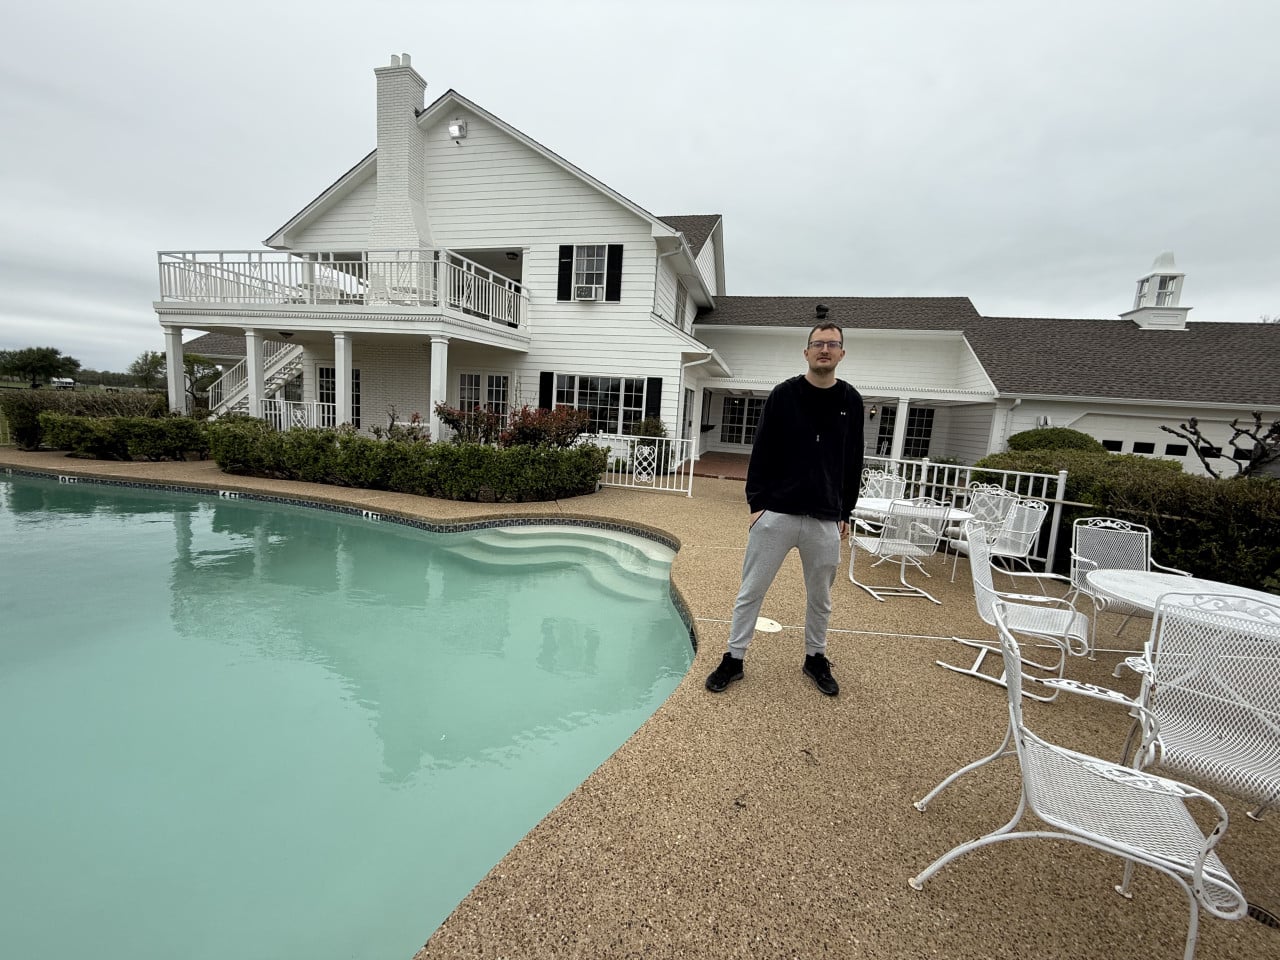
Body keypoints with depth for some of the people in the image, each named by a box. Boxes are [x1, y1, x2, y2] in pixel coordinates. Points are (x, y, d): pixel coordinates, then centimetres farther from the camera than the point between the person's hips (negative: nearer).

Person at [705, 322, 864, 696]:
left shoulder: (851, 401, 6)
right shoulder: (783, 394, -2)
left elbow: (853, 463, 10)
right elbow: (761, 453, -2)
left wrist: (846, 513, 9)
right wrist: (756, 503, -6)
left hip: (825, 520, 3)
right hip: (776, 514, -2)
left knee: (820, 598, 16)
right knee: (750, 592, 5)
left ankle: (815, 659, 37)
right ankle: (733, 659, 20)